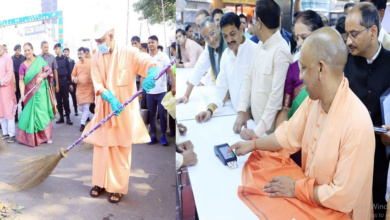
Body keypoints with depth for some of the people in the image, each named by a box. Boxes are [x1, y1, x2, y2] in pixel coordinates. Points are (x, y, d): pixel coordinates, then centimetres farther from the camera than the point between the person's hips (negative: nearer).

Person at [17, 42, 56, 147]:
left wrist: (41, 76, -18)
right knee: (30, 113, 3)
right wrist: (22, 94, -17)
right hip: (29, 93, 1)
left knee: (42, 113, 0)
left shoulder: (40, 60, 2)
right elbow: (21, 80, -6)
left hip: (41, 92, -1)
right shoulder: (23, 65, 1)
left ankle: (47, 136, 9)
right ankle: (30, 137, 17)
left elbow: (49, 71, 0)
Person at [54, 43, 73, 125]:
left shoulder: (65, 58, 1)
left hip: (64, 81, -2)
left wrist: (70, 83, -3)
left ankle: (68, 117, 4)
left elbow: (69, 71, 1)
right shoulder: (54, 59, 6)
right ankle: (61, 117, 13)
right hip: (56, 81, 2)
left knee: (65, 100, -1)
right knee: (58, 100, 5)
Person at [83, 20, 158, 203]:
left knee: (121, 151, 3)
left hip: (124, 110, -3)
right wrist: (111, 99, -24)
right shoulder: (95, 59, 5)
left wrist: (151, 73, -46)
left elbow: (146, 62, -22)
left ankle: (118, 188, 15)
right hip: (104, 109, 4)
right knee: (101, 147, 10)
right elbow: (97, 85, -5)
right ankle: (101, 182, 26)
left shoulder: (128, 53, -5)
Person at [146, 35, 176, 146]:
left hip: (161, 91, -3)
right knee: (152, 114, 8)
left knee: (162, 114, 1)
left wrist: (174, 87, -12)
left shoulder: (163, 56, -1)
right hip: (149, 92, 3)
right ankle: (153, 135, 17)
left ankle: (163, 136, 12)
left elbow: (170, 72, -4)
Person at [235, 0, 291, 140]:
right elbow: (248, 78, 9)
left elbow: (277, 96, -24)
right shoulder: (261, 47, 4)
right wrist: (241, 111, 1)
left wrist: (258, 131, -22)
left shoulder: (281, 51, -22)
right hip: (256, 121, 7)